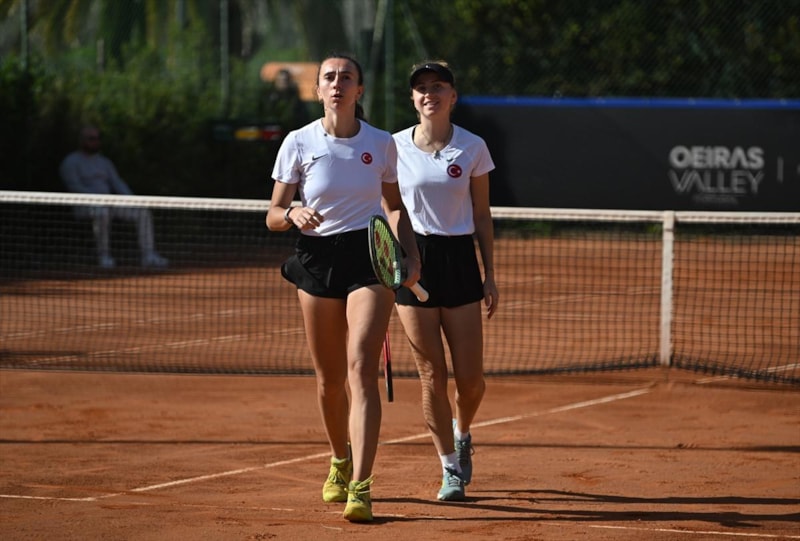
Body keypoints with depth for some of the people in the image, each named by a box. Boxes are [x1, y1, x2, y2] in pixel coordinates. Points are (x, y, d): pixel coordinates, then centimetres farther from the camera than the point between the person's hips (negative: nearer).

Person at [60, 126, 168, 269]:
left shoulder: (104, 162, 21)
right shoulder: (70, 162, -2)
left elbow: (117, 183, 13)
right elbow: (75, 187, -15)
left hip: (108, 205, 7)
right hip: (85, 207, -7)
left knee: (144, 213, -10)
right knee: (102, 212, -42)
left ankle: (148, 256, -16)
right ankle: (104, 256, -30)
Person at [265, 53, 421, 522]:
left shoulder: (381, 144, 3)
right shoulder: (299, 143, 0)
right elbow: (273, 216, 2)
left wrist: (411, 254, 6)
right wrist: (293, 214, -20)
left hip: (370, 259, -1)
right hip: (317, 259, 1)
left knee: (361, 370, -15)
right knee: (330, 378, 8)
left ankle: (361, 488, -22)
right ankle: (340, 461, 36)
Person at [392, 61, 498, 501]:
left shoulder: (472, 148, 2)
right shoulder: (395, 147, 2)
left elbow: (482, 217, 7)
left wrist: (490, 274, 4)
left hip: (459, 259, 0)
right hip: (411, 260, 0)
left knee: (470, 378, -2)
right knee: (431, 376, -2)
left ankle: (461, 435, 30)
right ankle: (451, 469, 11)